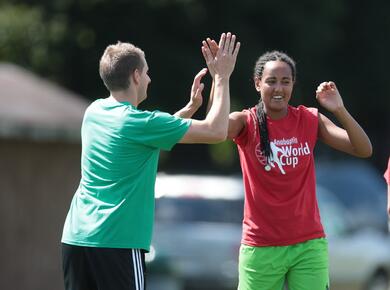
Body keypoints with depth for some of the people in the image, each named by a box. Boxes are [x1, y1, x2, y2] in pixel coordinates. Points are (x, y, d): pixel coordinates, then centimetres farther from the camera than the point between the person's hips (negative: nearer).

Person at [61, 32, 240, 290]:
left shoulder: (94, 112, 10)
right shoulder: (138, 122, -12)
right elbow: (217, 131, -8)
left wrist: (190, 107, 24)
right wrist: (222, 78, 0)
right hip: (117, 240, -7)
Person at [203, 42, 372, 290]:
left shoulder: (310, 120, 2)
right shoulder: (247, 123, -4)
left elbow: (364, 150, -3)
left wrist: (339, 111, -17)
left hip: (309, 244, 2)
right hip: (261, 248, -2)